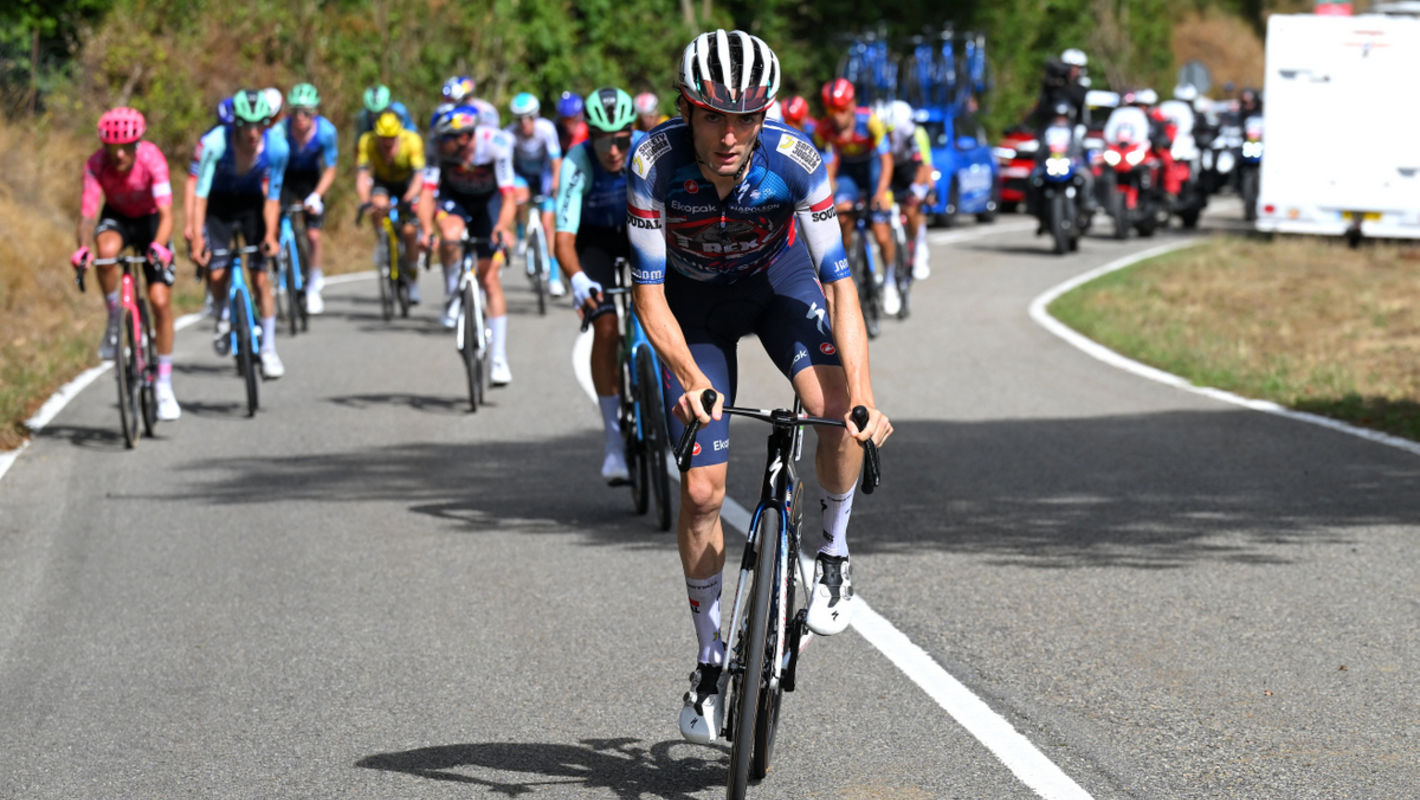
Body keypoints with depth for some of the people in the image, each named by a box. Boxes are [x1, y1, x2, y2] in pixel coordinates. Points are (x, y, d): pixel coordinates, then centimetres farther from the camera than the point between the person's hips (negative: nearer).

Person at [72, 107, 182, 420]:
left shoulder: (151, 158, -31)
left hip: (150, 221, -1)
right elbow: (87, 218, -32)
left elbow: (166, 214, -38)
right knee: (106, 250, -37)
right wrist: (83, 247, -53)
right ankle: (114, 321, -12)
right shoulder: (96, 165, -27)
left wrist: (158, 246, -57)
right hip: (117, 218, 1)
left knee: (161, 300, -10)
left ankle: (165, 386, 3)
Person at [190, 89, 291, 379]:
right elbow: (200, 192, -28)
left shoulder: (276, 147, -24)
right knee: (217, 274, -13)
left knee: (261, 276, -8)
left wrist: (271, 233, -23)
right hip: (219, 204, -1)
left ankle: (269, 349, 1)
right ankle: (223, 316, 22)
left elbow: (272, 197, -12)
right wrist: (196, 236, -36)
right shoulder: (214, 144, -31)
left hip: (251, 203, 1)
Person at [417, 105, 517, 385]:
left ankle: (499, 358, -2)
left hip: (487, 200, -1)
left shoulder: (495, 144, -33)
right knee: (451, 234, -35)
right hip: (453, 197, 1)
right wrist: (426, 229, -50)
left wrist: (503, 227, -54)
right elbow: (428, 192, -33)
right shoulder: (441, 149, -29)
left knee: (490, 277, -8)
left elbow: (508, 196, -36)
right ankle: (453, 297, -8)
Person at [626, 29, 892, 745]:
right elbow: (650, 295, -28)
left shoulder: (796, 161, -32)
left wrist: (863, 395, -41)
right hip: (694, 301, 0)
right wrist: (689, 378, -45)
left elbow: (839, 281, -31)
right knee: (701, 490, -6)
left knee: (840, 415, -28)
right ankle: (710, 659, 11)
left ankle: (833, 550, 0)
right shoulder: (655, 163, -32)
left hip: (778, 277, 0)